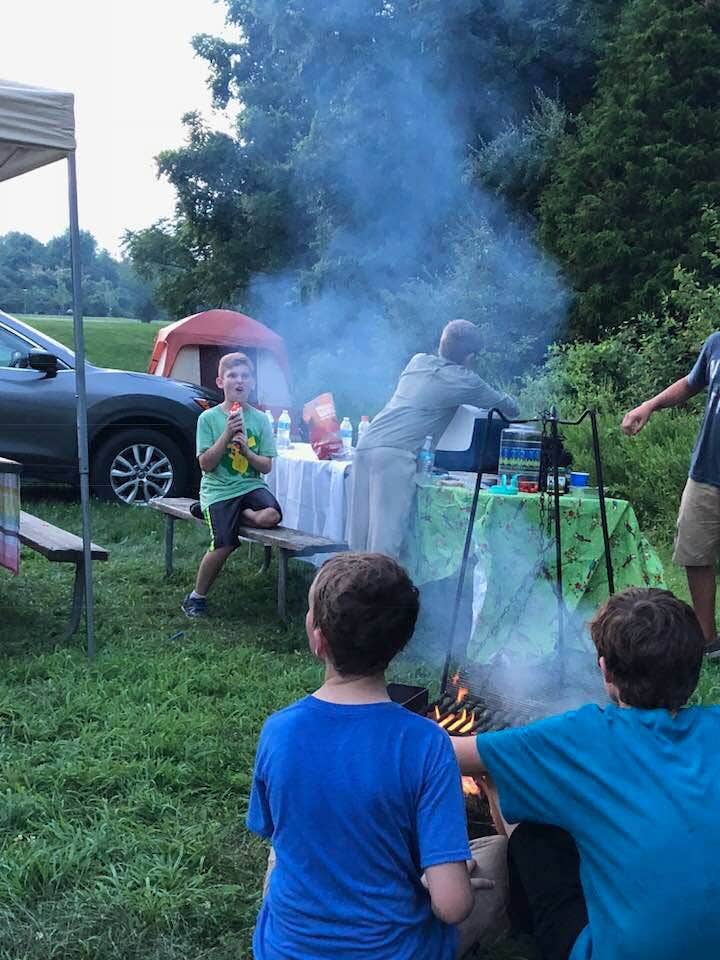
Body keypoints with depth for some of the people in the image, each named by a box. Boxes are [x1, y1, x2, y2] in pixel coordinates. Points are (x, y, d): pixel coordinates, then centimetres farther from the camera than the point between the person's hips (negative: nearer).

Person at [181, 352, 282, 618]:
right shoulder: (209, 418, -1)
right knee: (223, 545, -21)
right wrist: (227, 434, -15)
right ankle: (197, 596, 4)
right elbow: (206, 464, -7)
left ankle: (233, 517, 1)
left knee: (272, 516, -31)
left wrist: (246, 450, -14)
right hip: (219, 489, -2)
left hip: (251, 485, 3)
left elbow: (266, 467, 4)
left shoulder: (259, 419, 5)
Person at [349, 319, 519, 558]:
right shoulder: (462, 380, 4)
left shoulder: (417, 361, 21)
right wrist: (512, 406, 41)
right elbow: (510, 408, 17)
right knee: (386, 536, -9)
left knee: (360, 536, 7)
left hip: (366, 444, 7)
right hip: (396, 454, -7)